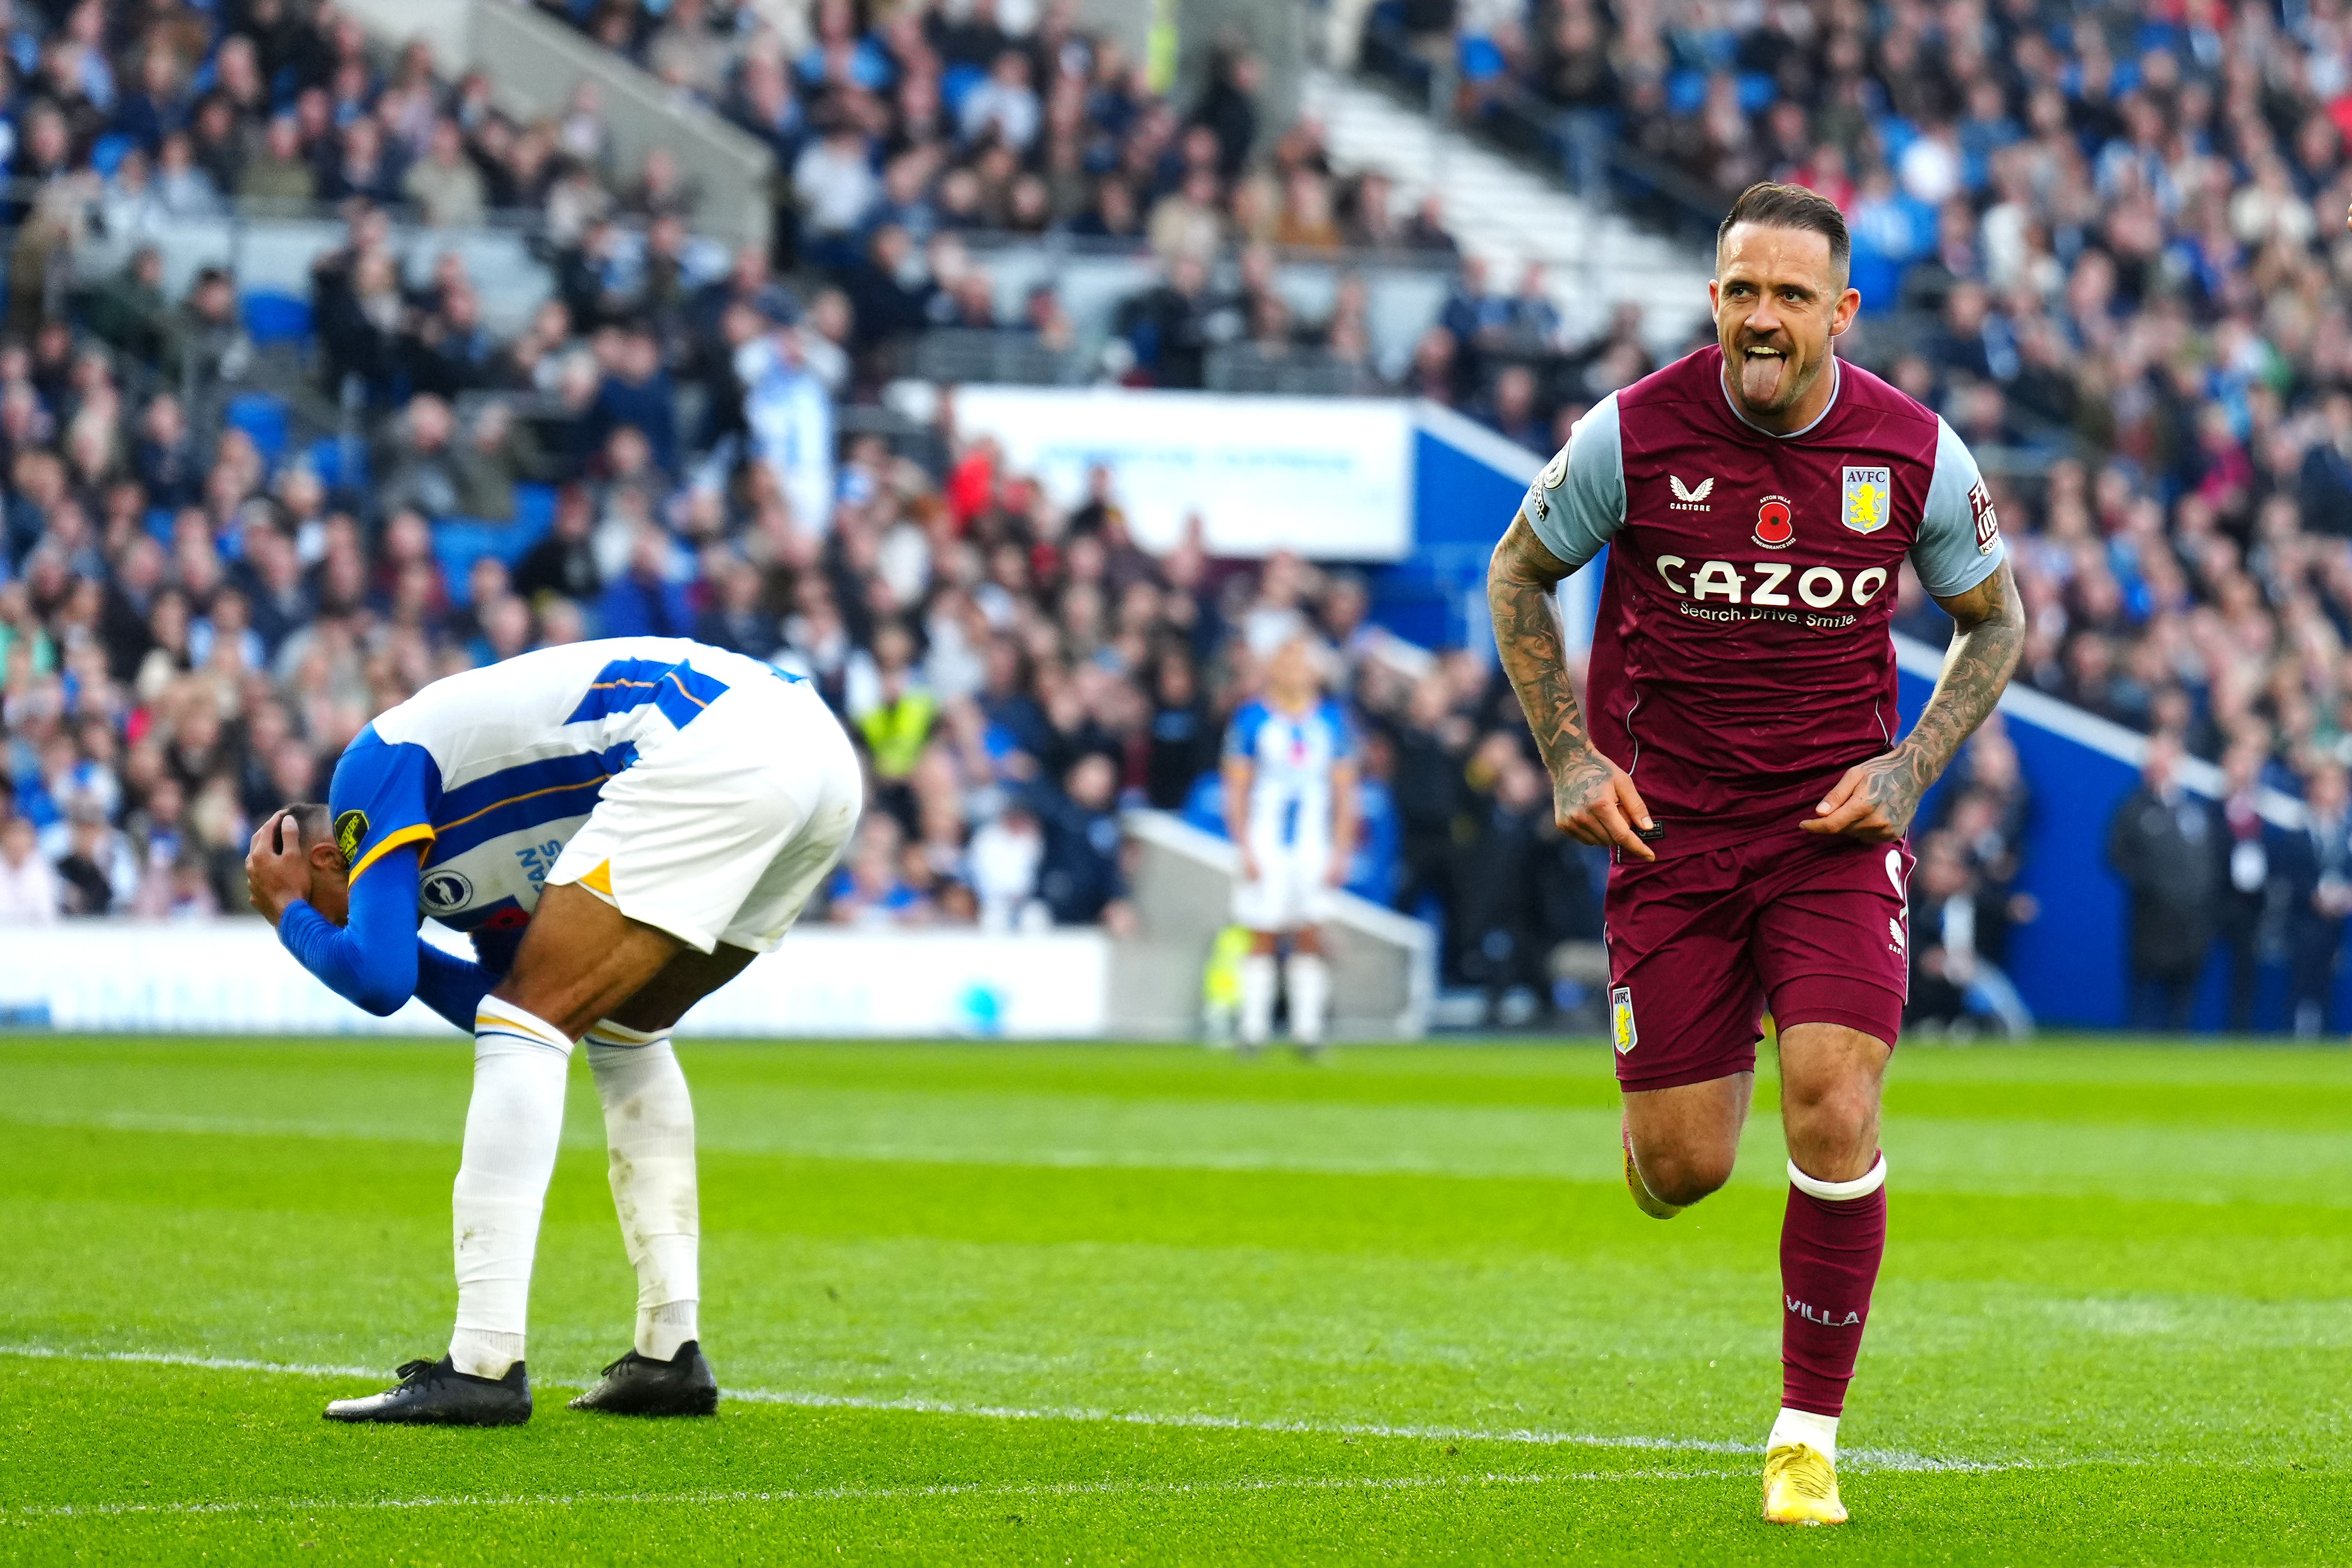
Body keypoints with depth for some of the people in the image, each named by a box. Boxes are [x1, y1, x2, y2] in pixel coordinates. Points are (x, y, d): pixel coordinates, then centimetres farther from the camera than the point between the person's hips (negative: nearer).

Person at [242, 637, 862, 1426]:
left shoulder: (371, 770, 6)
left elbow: (378, 980, -3)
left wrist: (290, 915, 15)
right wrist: (379, 942, 32)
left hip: (713, 752, -10)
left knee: (525, 1025, -3)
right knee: (625, 1032, 26)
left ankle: (484, 1364, -9)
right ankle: (670, 1353, 20)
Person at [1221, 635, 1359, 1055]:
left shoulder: (1331, 720, 7)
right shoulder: (1253, 718, 0)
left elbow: (1345, 794, 10)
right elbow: (1236, 789, 1)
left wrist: (1341, 851, 3)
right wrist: (1245, 848, -6)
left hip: (1315, 843, 2)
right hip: (1266, 842, -2)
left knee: (1310, 937, -3)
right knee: (1263, 937, -3)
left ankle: (1308, 1028, -1)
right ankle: (1254, 1028, 2)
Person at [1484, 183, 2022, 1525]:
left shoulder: (1917, 453, -8)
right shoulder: (1635, 433, -11)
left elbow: (1997, 620, 10)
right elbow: (1520, 574, 7)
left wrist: (1910, 771, -3)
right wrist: (1570, 756, -1)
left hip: (1836, 823, 0)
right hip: (1670, 819, 0)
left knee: (1834, 1107, -18)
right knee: (1682, 1169, -1)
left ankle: (1811, 1437, -3)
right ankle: (1692, 1090, 40)